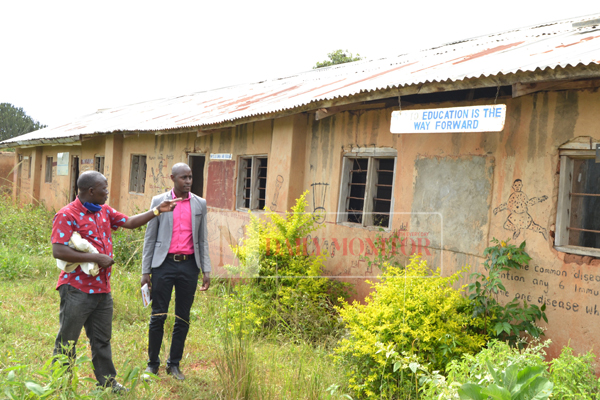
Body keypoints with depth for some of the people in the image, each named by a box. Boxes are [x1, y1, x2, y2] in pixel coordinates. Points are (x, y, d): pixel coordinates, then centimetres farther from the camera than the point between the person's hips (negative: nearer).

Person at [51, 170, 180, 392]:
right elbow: (58, 251, -21)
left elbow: (130, 222, 20)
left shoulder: (105, 211, 11)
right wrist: (96, 258, -20)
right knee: (67, 340, 4)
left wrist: (157, 210, 14)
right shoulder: (67, 215, -14)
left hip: (102, 288, 8)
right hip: (77, 290, -8)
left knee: (102, 340, 16)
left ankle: (107, 381, 26)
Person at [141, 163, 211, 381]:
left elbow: (203, 239, 10)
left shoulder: (200, 204, 8)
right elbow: (150, 238, 4)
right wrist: (145, 271, 0)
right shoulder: (159, 201, 3)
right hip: (164, 264, -2)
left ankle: (174, 364, 20)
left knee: (183, 318, 7)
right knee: (158, 316, 2)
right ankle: (152, 363, 17)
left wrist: (206, 270, 4)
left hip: (189, 265, 2)